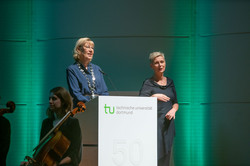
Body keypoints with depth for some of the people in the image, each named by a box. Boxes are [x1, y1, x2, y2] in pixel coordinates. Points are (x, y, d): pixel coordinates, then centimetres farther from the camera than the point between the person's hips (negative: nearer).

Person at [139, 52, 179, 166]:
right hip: (154, 123, -5)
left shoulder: (170, 82, 13)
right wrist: (155, 96, -27)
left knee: (166, 157, 5)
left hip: (168, 123, 5)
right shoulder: (148, 83, -2)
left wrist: (173, 109, -2)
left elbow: (175, 102, 20)